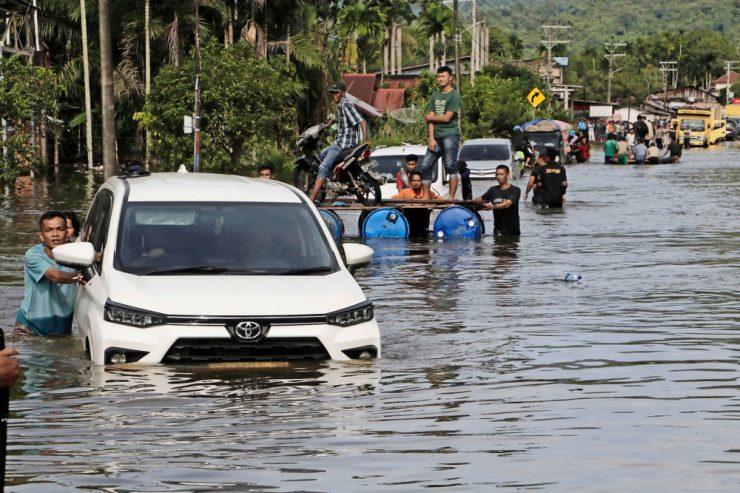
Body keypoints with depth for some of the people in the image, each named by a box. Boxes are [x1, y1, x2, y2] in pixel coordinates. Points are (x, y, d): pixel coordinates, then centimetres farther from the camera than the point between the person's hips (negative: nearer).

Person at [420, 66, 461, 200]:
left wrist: (430, 118, 3)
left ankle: (451, 197, -11)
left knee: (451, 166, -10)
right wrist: (431, 138, -2)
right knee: (425, 166, 3)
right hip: (436, 136, 7)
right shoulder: (435, 95, 15)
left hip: (450, 135, -7)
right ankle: (426, 197, 9)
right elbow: (430, 117, 8)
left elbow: (446, 118, -11)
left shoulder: (454, 96, -4)